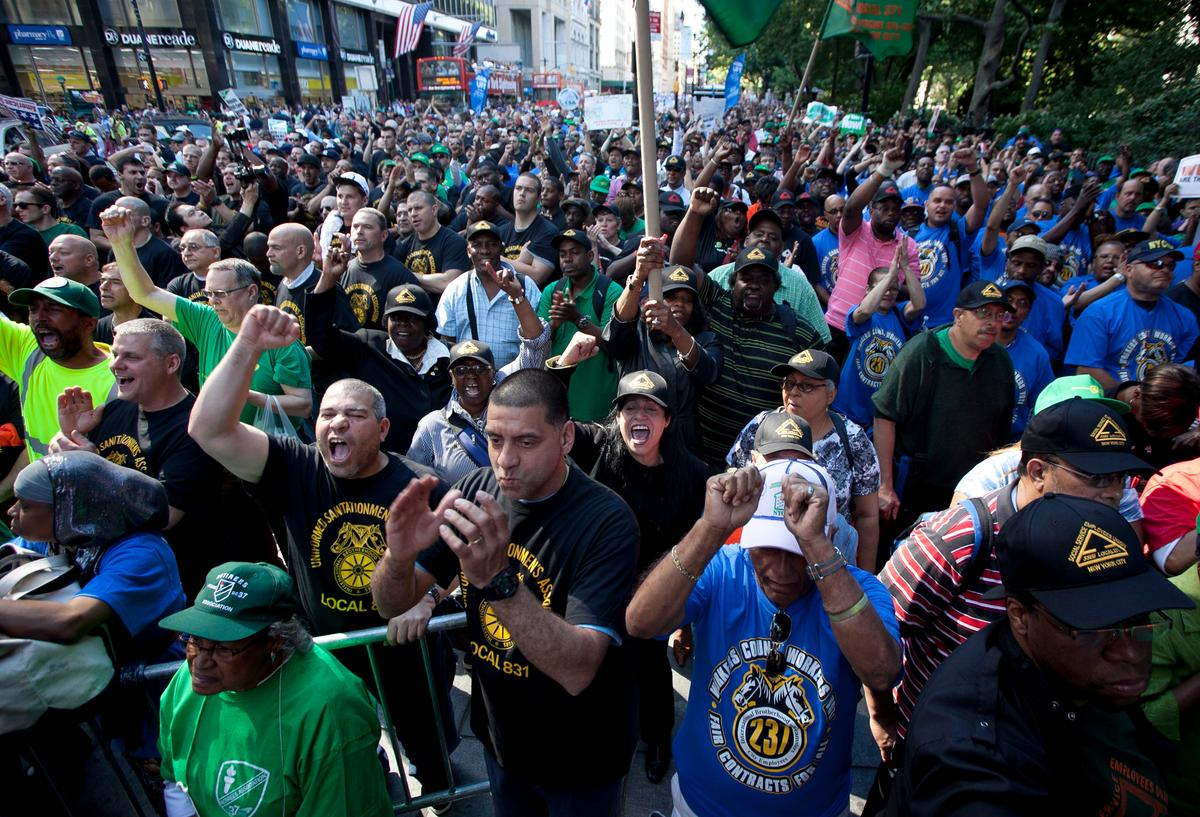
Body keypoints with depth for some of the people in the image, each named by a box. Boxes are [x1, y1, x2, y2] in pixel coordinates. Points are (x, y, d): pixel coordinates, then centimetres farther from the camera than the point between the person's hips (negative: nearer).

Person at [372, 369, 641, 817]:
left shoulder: (607, 520, -29)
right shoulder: (475, 492, -12)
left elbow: (578, 670, -35)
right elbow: (392, 606, -10)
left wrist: (497, 579, -47)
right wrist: (399, 554, -32)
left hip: (579, 759, -4)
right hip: (499, 738, 4)